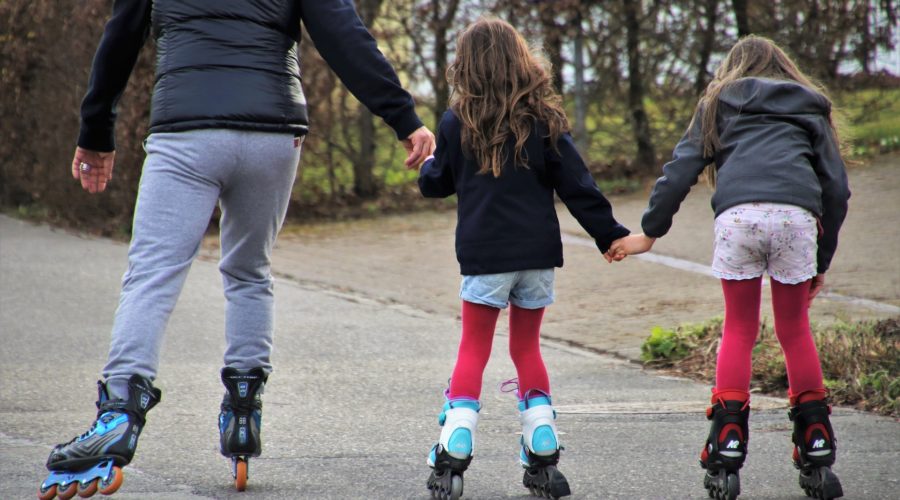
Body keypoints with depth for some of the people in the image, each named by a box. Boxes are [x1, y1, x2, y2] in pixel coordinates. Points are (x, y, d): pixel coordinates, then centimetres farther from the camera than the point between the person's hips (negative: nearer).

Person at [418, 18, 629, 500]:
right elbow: (577, 187, -1)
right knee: (527, 348, 15)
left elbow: (434, 184, 9)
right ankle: (543, 460, 12)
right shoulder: (542, 121, -1)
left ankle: (451, 460, -2)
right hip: (538, 253, 2)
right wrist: (612, 236, 5)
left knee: (473, 350, 6)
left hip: (484, 255, -2)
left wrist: (427, 165, 31)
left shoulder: (457, 123, -4)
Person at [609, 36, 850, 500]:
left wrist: (648, 232, 22)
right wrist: (822, 260, 26)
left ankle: (725, 461, 3)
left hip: (738, 213, -1)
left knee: (738, 331, 12)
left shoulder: (719, 104, 28)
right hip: (797, 214, 1)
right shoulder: (811, 108, 29)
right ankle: (817, 457, 12)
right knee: (795, 330, 15)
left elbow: (682, 169, 18)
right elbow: (837, 187, 21)